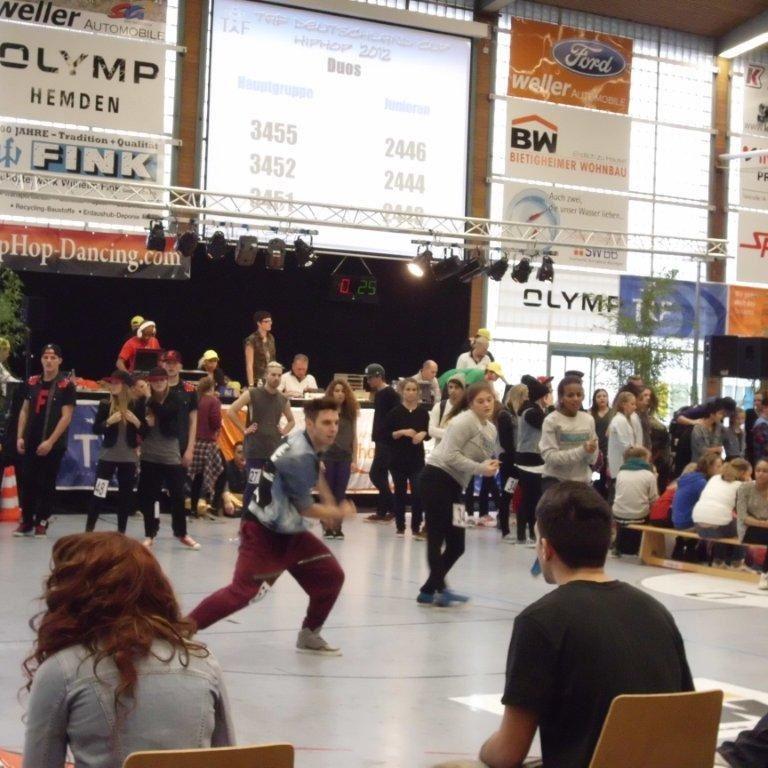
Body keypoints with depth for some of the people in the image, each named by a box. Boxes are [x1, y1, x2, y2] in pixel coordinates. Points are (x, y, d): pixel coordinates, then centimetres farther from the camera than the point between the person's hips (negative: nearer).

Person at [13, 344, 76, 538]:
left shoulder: (66, 385, -7)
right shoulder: (32, 383, 8)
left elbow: (66, 417, -11)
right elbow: (24, 411, 13)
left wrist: (50, 441, -16)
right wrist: (20, 437, 3)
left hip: (53, 445, -4)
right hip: (30, 442, 4)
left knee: (46, 485, 3)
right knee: (27, 482, 5)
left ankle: (42, 523, 12)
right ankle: (26, 522, 14)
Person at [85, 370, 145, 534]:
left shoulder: (137, 405, -3)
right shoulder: (105, 405, -1)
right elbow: (95, 429, -3)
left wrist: (136, 421, -18)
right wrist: (109, 421, -19)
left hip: (129, 457, 0)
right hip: (108, 456, 0)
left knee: (125, 495, 6)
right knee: (99, 494, -1)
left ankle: (121, 532, 15)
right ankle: (88, 530, 5)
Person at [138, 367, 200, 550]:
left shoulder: (175, 398, -2)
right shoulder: (144, 400, 0)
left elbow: (165, 413, -20)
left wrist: (151, 400, -21)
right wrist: (145, 423, -18)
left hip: (171, 455, -1)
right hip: (149, 456, 1)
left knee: (178, 495, 3)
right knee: (148, 497, 5)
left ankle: (182, 534, 19)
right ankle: (150, 535, 17)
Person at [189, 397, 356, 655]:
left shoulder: (307, 442, 0)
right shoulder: (300, 456, -27)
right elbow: (305, 508, -16)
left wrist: (331, 502, 18)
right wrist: (340, 513, 0)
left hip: (289, 531, 9)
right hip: (262, 532, -9)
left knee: (331, 575, 7)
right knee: (241, 592, -19)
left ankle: (309, 635, 22)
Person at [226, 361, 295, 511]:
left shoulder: (283, 400, 10)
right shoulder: (252, 394, -5)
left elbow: (292, 421, 28)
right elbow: (231, 411, -8)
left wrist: (283, 432, 10)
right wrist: (244, 430, -7)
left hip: (275, 450, 5)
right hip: (255, 450, -5)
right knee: (252, 486, -4)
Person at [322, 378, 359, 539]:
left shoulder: (351, 412, 6)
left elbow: (354, 437, 9)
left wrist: (354, 460, 4)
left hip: (345, 458, 3)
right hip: (327, 457, -3)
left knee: (340, 494, 4)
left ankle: (337, 527, 10)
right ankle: (327, 527, 6)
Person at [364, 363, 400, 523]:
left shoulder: (391, 394, -14)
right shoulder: (378, 394, 14)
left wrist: (393, 436, -21)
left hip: (388, 442, -10)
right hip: (381, 442, 10)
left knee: (375, 474, -10)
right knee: (381, 476, 10)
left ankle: (393, 508, -3)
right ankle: (382, 512, 14)